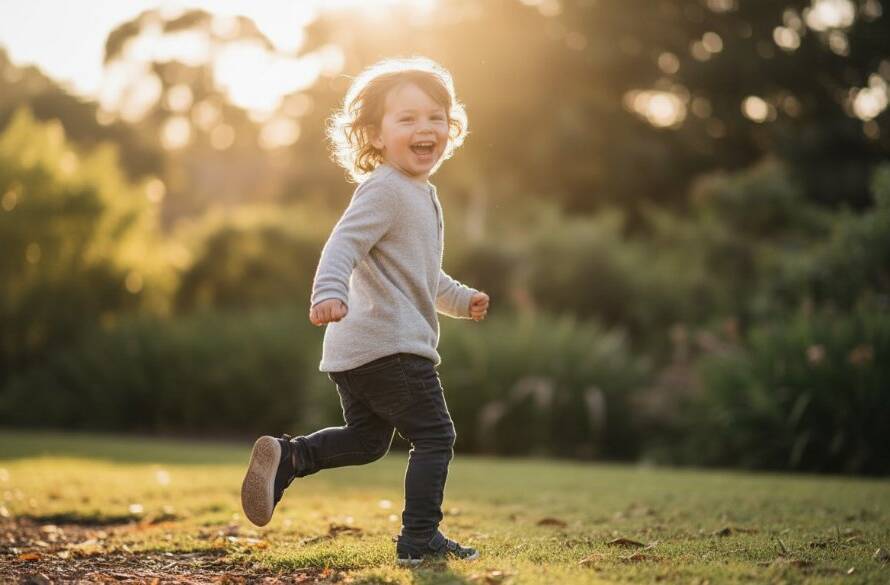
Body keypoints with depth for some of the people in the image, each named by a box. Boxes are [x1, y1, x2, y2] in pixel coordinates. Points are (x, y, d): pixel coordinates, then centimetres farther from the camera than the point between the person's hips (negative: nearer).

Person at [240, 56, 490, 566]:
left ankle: (286, 456, 9)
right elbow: (343, 245, -26)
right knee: (435, 437, -2)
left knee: (365, 440, 20)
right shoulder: (383, 190, -12)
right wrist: (329, 293, -41)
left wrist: (462, 300, 34)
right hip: (390, 346, -10)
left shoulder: (421, 194, 21)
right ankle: (420, 539, 3)